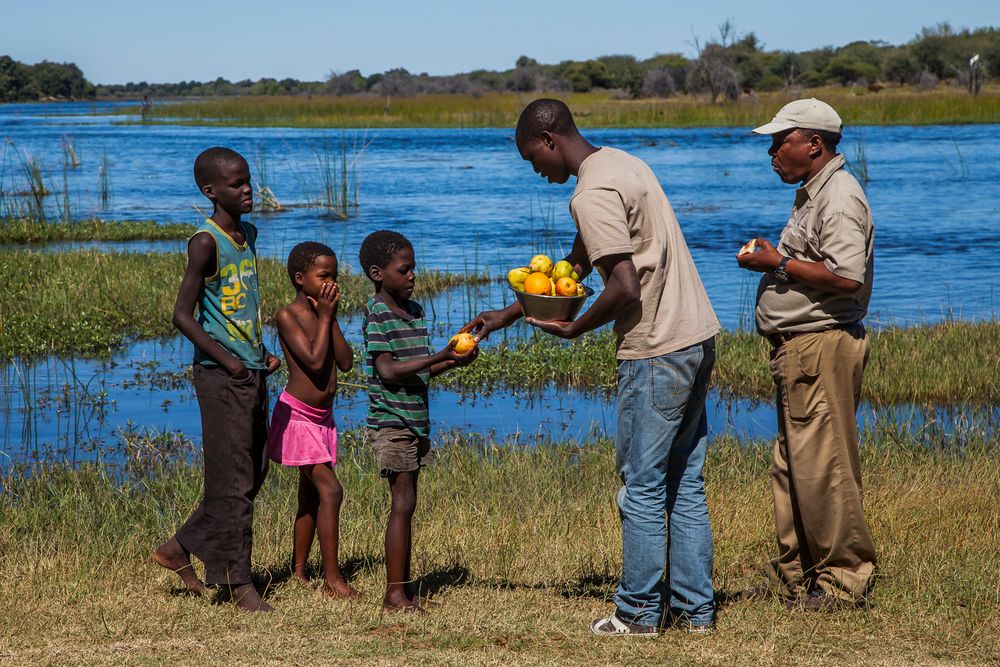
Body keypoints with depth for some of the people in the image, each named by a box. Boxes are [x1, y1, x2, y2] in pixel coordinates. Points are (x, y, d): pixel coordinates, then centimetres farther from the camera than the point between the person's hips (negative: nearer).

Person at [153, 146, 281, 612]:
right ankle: (237, 581, 2)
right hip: (220, 377, -9)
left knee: (254, 473, 12)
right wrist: (228, 362, -17)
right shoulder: (206, 243, -13)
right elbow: (183, 315, -16)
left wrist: (263, 354, 12)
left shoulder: (248, 234, 12)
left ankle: (180, 548, 24)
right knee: (232, 479, -4)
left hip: (251, 373, 9)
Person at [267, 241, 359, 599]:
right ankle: (332, 577, -14)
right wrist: (324, 317, -16)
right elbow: (315, 361, -23)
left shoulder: (324, 314, 9)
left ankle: (299, 572, 21)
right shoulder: (288, 315, -14)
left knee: (311, 496, 13)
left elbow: (345, 363, 0)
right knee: (330, 489, -16)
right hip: (297, 416, -8)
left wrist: (332, 319, -5)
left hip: (322, 417, 8)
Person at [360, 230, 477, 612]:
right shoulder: (377, 315, -12)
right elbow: (388, 371, -20)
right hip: (391, 421, -8)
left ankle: (403, 587, 14)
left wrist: (454, 362, 0)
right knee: (403, 503, -9)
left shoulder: (415, 310, 14)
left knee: (406, 504, 10)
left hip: (415, 420, 8)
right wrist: (440, 357, -23)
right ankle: (395, 592, -6)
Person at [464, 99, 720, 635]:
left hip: (656, 350, -10)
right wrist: (508, 316, 23)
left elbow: (625, 287, -23)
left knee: (643, 487, 1)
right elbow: (575, 268, 23)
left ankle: (639, 612, 8)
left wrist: (573, 330, -6)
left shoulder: (592, 196, -15)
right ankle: (694, 607, 17)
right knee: (685, 484, 13)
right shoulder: (623, 164, 17)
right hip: (696, 336, 10)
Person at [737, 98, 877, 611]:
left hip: (823, 346, -11)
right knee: (791, 466, 13)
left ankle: (845, 576, -1)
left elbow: (847, 276, -24)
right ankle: (795, 573, 19)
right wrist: (774, 262, 13)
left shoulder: (839, 197, -13)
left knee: (822, 465, -8)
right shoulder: (812, 194, 20)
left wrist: (780, 265, -16)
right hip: (797, 350, 11)